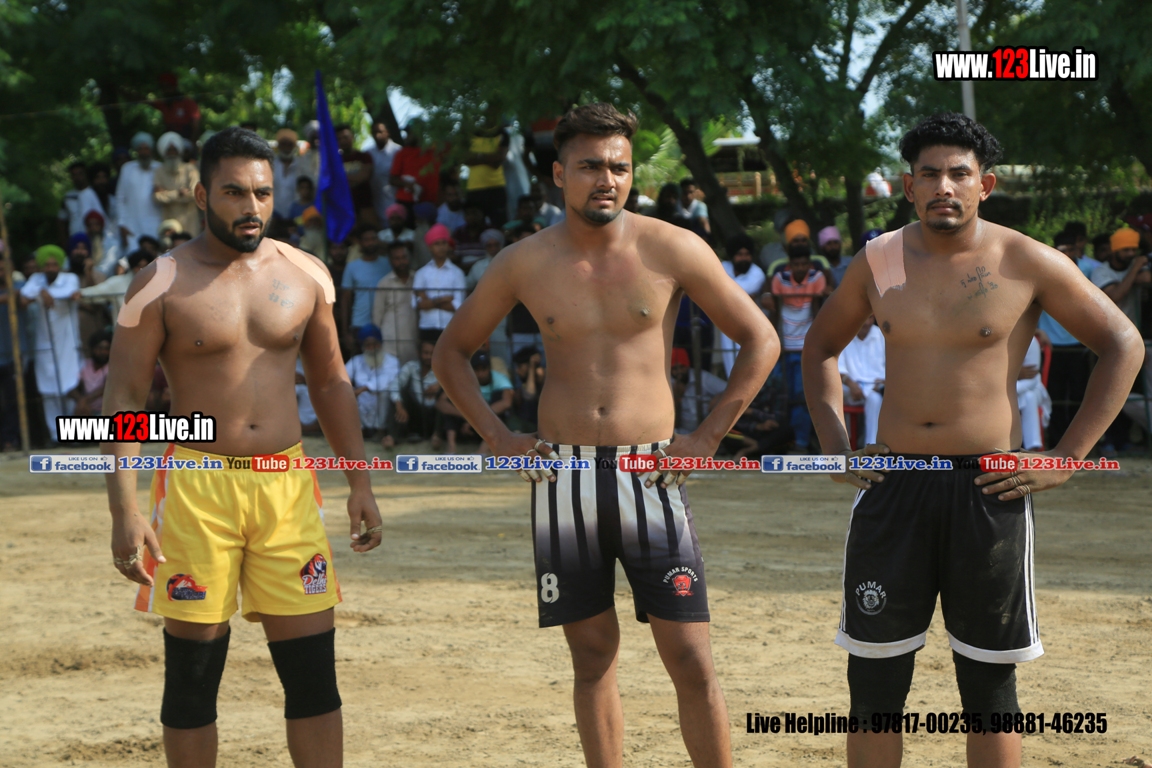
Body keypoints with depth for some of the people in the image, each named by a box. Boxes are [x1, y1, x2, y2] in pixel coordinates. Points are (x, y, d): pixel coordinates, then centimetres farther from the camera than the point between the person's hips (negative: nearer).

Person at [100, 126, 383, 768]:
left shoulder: (306, 275, 8)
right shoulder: (163, 284, -3)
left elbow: (331, 382, 17)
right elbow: (124, 397, -5)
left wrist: (360, 484, 11)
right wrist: (125, 511, -14)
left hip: (288, 486, 3)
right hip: (197, 487, -3)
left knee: (313, 666, 1)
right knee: (193, 672, 3)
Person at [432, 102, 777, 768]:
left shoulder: (673, 251, -2)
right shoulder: (525, 263, 3)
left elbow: (760, 342, 5)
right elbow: (452, 351, 16)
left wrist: (708, 439, -1)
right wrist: (497, 437, 4)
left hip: (651, 474, -2)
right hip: (563, 477, 2)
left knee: (691, 660, -4)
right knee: (594, 657, 8)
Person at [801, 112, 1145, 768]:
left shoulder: (1028, 264, -4)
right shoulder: (879, 262, 6)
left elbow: (1124, 345, 1)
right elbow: (821, 347, 22)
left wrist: (1067, 458, -4)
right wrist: (835, 444, 10)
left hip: (988, 492, -3)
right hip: (892, 487, 3)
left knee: (989, 683, 4)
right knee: (874, 680, 3)